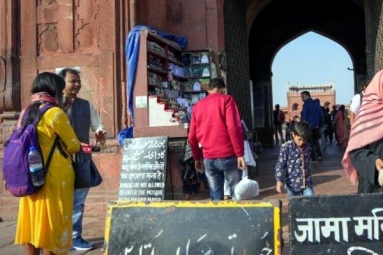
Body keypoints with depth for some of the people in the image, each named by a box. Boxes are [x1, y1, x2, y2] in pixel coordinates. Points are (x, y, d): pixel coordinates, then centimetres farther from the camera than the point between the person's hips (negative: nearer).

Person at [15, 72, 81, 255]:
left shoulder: (25, 113, 7)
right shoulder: (55, 113, -13)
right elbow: (73, 146, -6)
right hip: (54, 180, -7)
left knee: (31, 227, 12)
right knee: (52, 226, 2)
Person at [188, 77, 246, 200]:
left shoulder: (198, 106, 13)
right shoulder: (226, 99, 0)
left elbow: (192, 137, 13)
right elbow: (234, 128, -13)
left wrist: (197, 158, 22)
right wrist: (240, 154, -11)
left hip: (208, 158, 4)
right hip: (227, 156, -4)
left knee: (216, 196, 8)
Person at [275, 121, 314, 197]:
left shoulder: (308, 147, 2)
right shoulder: (286, 147, -13)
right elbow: (280, 165, -10)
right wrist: (279, 181, -18)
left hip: (307, 183, 3)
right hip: (293, 184, -3)